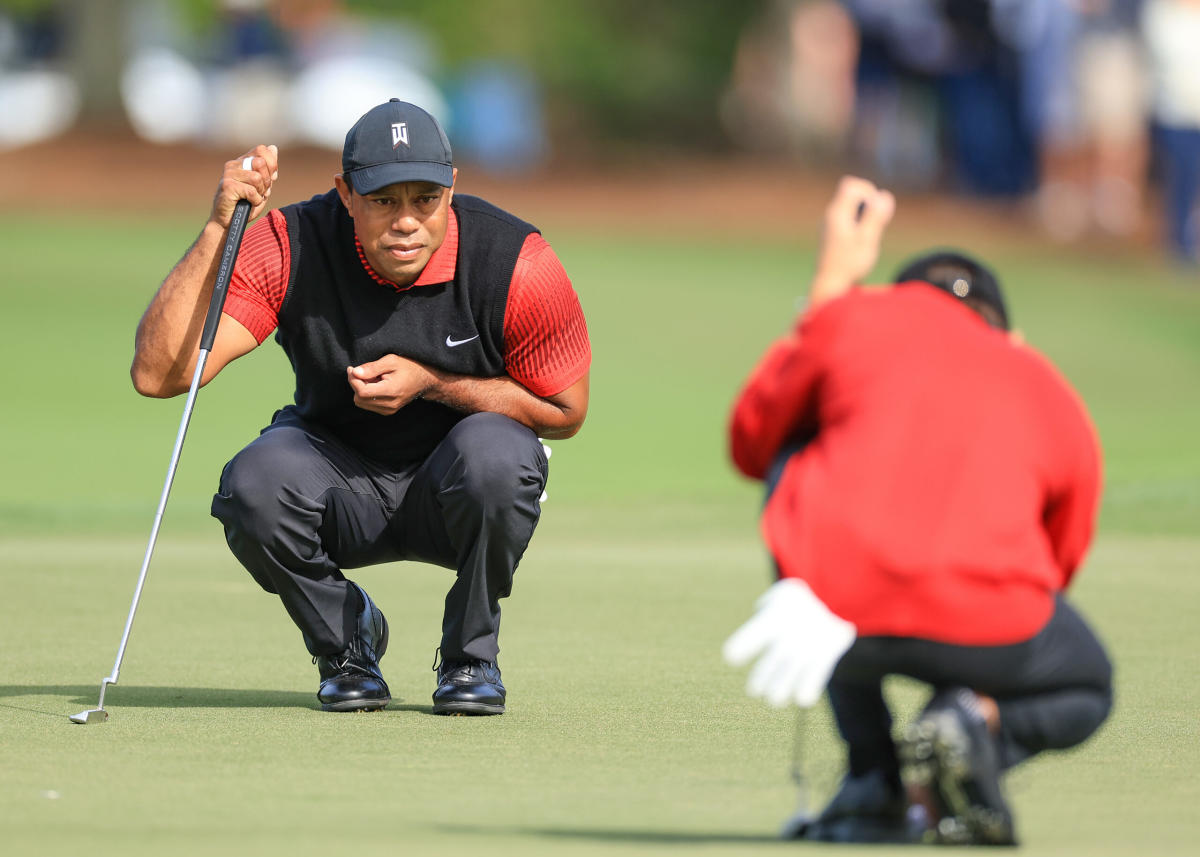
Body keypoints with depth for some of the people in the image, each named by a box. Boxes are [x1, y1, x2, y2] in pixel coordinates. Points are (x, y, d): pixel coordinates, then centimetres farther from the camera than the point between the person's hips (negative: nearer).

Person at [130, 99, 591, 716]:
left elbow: (565, 412, -7)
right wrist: (219, 230, -36)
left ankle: (471, 655, -7)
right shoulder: (289, 250, -20)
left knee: (494, 453, -36)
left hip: (452, 492, -1)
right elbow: (157, 374, -29)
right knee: (255, 483, -33)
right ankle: (346, 639, -1)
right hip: (339, 476, 1)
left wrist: (432, 383, -20)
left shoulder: (518, 264, -21)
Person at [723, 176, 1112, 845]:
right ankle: (978, 720, -1)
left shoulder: (856, 317, 22)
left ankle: (876, 780, 26)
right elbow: (1058, 565, 34)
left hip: (837, 592, -1)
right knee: (1087, 689, 38)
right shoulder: (1063, 407, 26)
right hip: (985, 627, 1)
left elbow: (750, 442, 38)